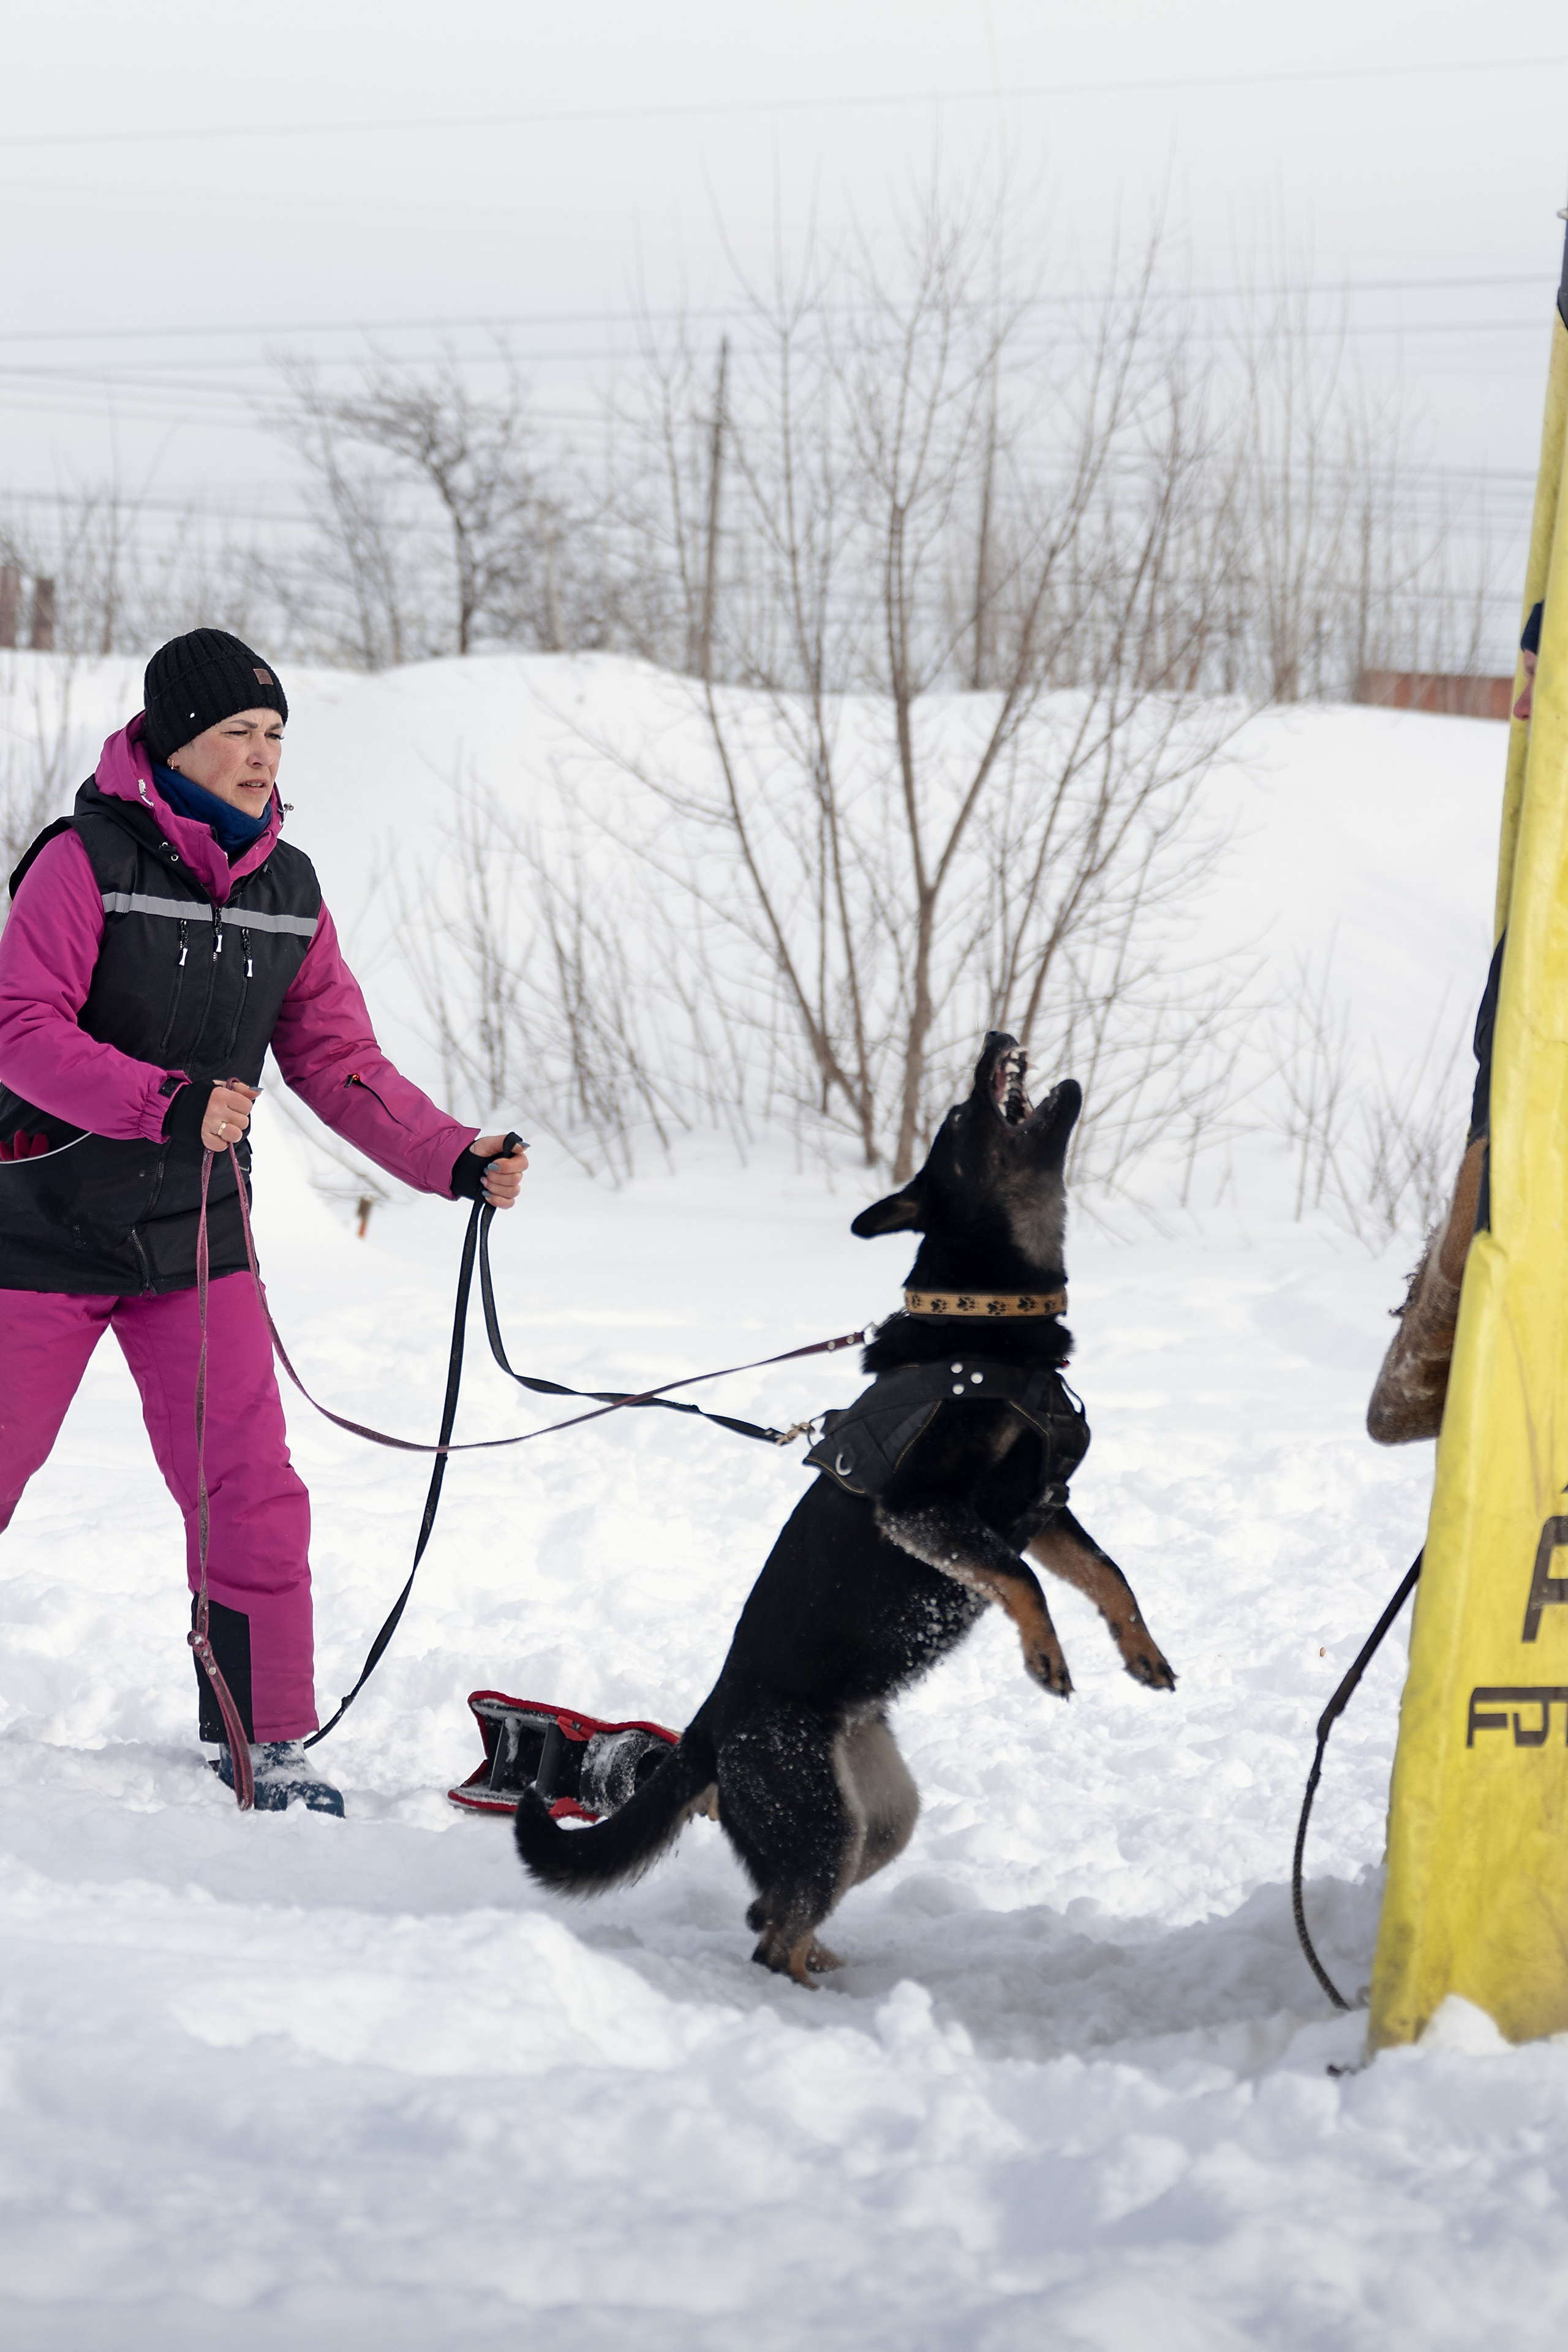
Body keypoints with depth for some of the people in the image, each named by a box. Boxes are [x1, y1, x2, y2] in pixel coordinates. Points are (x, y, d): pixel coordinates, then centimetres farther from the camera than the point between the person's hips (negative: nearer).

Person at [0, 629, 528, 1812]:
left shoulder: (288, 890, 4)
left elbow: (340, 1062, 5)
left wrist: (456, 1160, -8)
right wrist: (171, 1104, -31)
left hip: (198, 1238, 4)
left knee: (251, 1492, -3)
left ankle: (268, 1738, 8)